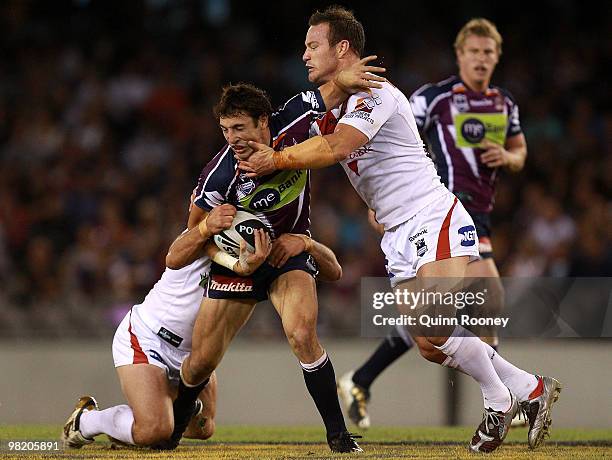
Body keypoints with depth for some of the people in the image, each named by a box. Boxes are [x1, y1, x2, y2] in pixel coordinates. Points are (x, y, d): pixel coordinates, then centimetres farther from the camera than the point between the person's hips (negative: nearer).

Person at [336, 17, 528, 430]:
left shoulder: (505, 103, 15)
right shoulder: (434, 97, -4)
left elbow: (520, 152, 26)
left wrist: (507, 156, 2)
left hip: (478, 215, 7)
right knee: (491, 296, -19)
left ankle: (359, 383, 18)